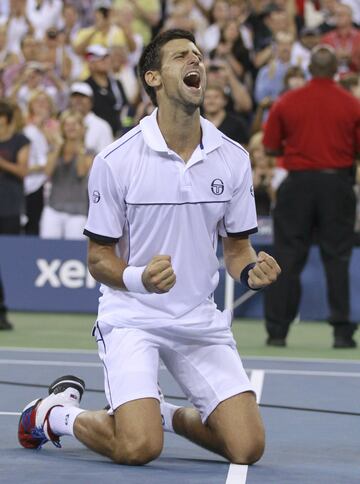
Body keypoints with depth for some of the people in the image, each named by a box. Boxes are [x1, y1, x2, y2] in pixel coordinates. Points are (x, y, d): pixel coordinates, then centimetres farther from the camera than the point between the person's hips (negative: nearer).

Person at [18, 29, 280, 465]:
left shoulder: (233, 158, 0)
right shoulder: (115, 161, -10)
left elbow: (236, 248, 10)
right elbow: (99, 257, -4)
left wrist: (251, 271, -14)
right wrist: (139, 279, -26)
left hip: (201, 320, 4)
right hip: (131, 316, -4)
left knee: (247, 447, -8)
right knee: (138, 447, -23)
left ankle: (165, 413, 21)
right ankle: (57, 412, 9)